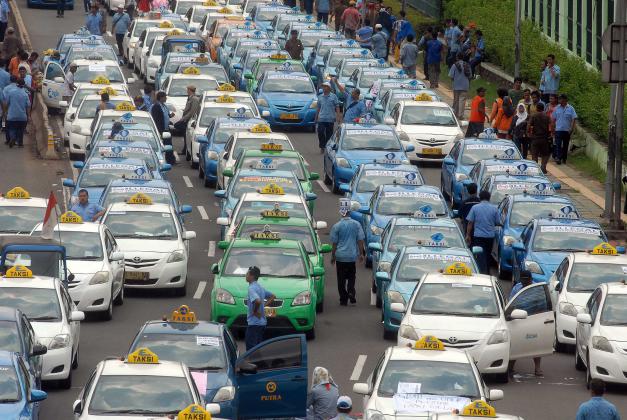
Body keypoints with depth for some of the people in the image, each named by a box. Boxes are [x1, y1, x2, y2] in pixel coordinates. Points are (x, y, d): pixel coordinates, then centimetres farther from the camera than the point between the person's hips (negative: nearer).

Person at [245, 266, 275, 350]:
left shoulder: (252, 288, -16)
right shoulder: (260, 287, 13)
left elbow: (257, 301, -33)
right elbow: (272, 296, 26)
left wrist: (255, 311, -16)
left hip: (253, 323, -10)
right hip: (262, 322, 10)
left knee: (250, 347, -8)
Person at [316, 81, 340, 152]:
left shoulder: (333, 96, 1)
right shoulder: (320, 97, 11)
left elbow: (337, 107, 0)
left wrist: (338, 116, -10)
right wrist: (316, 117, 17)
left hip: (330, 119, -2)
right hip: (321, 119, 2)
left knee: (329, 134, 3)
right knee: (320, 132, -8)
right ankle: (322, 147, 1)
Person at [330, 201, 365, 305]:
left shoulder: (336, 226, -7)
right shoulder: (356, 224, -2)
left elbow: (334, 243, -3)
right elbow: (360, 240, 1)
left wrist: (333, 256, 8)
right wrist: (361, 254, 9)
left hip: (340, 255, -2)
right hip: (352, 255, 2)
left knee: (341, 278, 6)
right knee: (351, 277, 16)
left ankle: (343, 299, 6)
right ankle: (351, 292, -5)